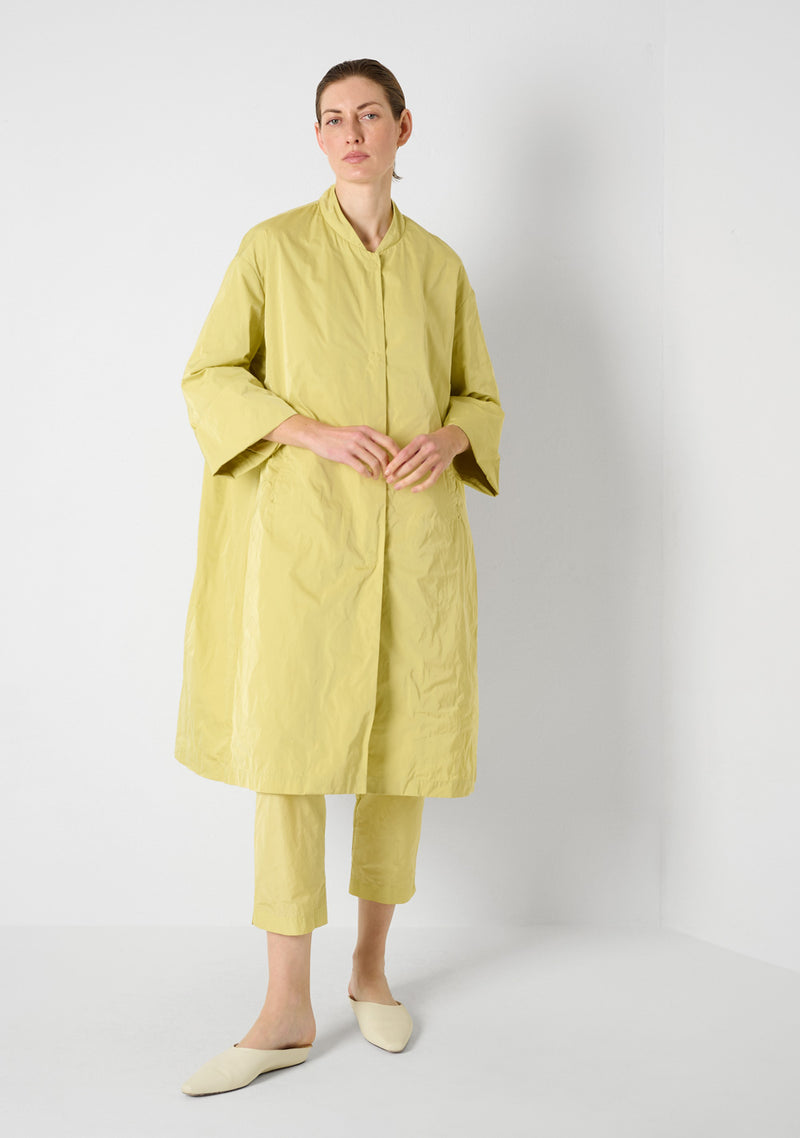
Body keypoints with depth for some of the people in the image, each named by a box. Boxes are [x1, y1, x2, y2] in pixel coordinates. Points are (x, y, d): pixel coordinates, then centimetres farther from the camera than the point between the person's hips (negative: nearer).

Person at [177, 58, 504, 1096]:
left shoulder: (440, 265, 11)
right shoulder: (274, 246, 4)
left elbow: (480, 396, 15)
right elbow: (210, 379, 2)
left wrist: (445, 439, -8)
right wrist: (314, 432, -14)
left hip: (416, 533, 3)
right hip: (303, 529, -2)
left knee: (401, 744, 6)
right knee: (286, 748, -7)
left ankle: (373, 968, 25)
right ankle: (288, 1012, 2)